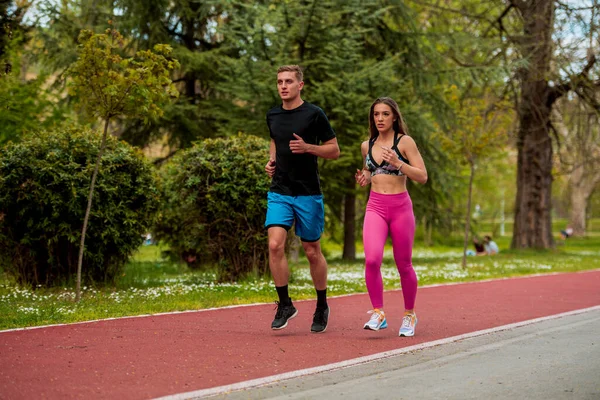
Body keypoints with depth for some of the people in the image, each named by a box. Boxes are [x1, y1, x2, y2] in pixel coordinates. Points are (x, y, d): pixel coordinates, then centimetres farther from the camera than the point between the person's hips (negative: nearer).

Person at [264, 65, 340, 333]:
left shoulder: (314, 114, -6)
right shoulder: (273, 116, 8)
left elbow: (334, 150, -2)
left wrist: (307, 147, -18)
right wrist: (271, 160, 9)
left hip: (308, 194, -3)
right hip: (279, 192, 3)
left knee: (312, 251, 6)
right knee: (275, 245, -15)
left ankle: (322, 307, 24)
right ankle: (284, 304, -2)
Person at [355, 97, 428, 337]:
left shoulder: (404, 142, -3)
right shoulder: (367, 146, 10)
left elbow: (422, 177, -7)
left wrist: (398, 163, -20)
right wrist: (364, 179, 4)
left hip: (400, 206, -3)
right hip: (375, 206, 3)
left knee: (403, 265, 6)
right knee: (372, 260, -18)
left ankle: (409, 315, 24)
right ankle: (378, 313, -8)